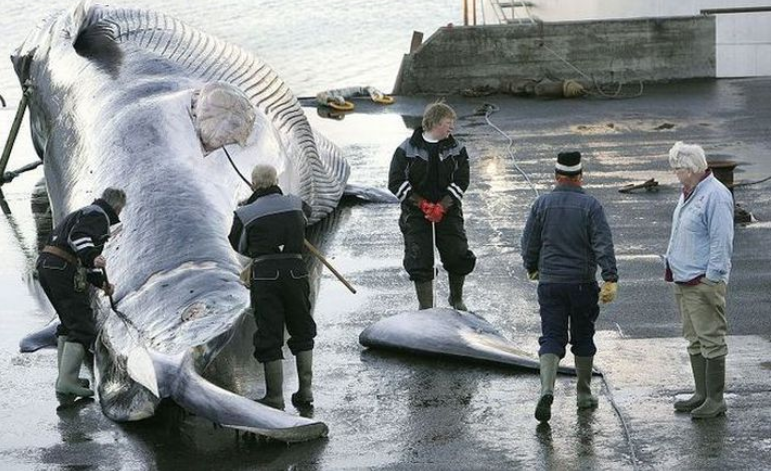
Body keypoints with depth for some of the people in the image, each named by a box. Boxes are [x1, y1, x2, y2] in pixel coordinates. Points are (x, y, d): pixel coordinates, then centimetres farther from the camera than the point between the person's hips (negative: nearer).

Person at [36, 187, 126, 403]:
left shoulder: (83, 213, 32)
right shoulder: (98, 215, 0)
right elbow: (77, 236, -21)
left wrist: (102, 283, 30)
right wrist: (92, 258, -33)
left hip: (45, 266, 10)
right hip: (63, 269, -10)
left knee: (69, 322, 22)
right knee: (83, 327, -10)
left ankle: (66, 377, 23)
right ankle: (66, 382, -19)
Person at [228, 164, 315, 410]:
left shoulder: (245, 213, -1)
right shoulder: (295, 203, 8)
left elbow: (238, 246, 11)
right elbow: (307, 212, 32)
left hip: (265, 273, -2)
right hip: (296, 270, 3)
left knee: (269, 335, 4)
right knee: (302, 331, 18)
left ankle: (275, 397, 6)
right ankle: (305, 390, 16)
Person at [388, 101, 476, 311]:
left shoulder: (456, 149, 4)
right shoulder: (407, 149, -3)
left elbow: (461, 181, -4)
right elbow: (396, 182, -7)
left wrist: (441, 207, -16)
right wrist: (423, 204, -14)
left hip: (448, 211, 2)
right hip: (415, 214, -2)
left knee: (459, 257, -5)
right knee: (420, 262, -5)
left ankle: (457, 299, 21)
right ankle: (426, 307, 7)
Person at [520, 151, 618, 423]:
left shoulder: (542, 204, 0)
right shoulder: (590, 205, -6)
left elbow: (529, 244, 5)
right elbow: (603, 245, -14)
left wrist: (532, 268, 22)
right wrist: (610, 280, -15)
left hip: (549, 282, 1)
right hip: (583, 283, -1)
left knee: (552, 338, 1)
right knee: (583, 338, 14)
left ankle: (547, 390, -20)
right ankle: (584, 395, 22)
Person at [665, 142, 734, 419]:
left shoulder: (716, 196, -15)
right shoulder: (688, 193, 15)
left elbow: (722, 241, -18)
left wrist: (711, 279, -19)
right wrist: (670, 265, 20)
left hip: (704, 282, -10)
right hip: (682, 281, 10)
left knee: (711, 341, -4)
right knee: (694, 341, 15)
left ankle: (715, 399, 0)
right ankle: (701, 394, 22)